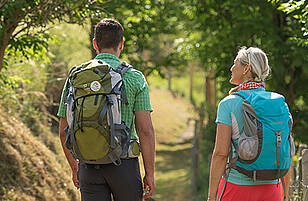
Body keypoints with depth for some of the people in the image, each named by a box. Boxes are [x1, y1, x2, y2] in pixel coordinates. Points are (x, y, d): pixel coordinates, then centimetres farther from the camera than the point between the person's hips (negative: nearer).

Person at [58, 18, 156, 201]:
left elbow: (64, 131, 9)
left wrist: (74, 167, 22)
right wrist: (150, 173, -2)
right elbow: (145, 130, -9)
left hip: (89, 168, 2)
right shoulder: (134, 77, -3)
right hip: (124, 163, -2)